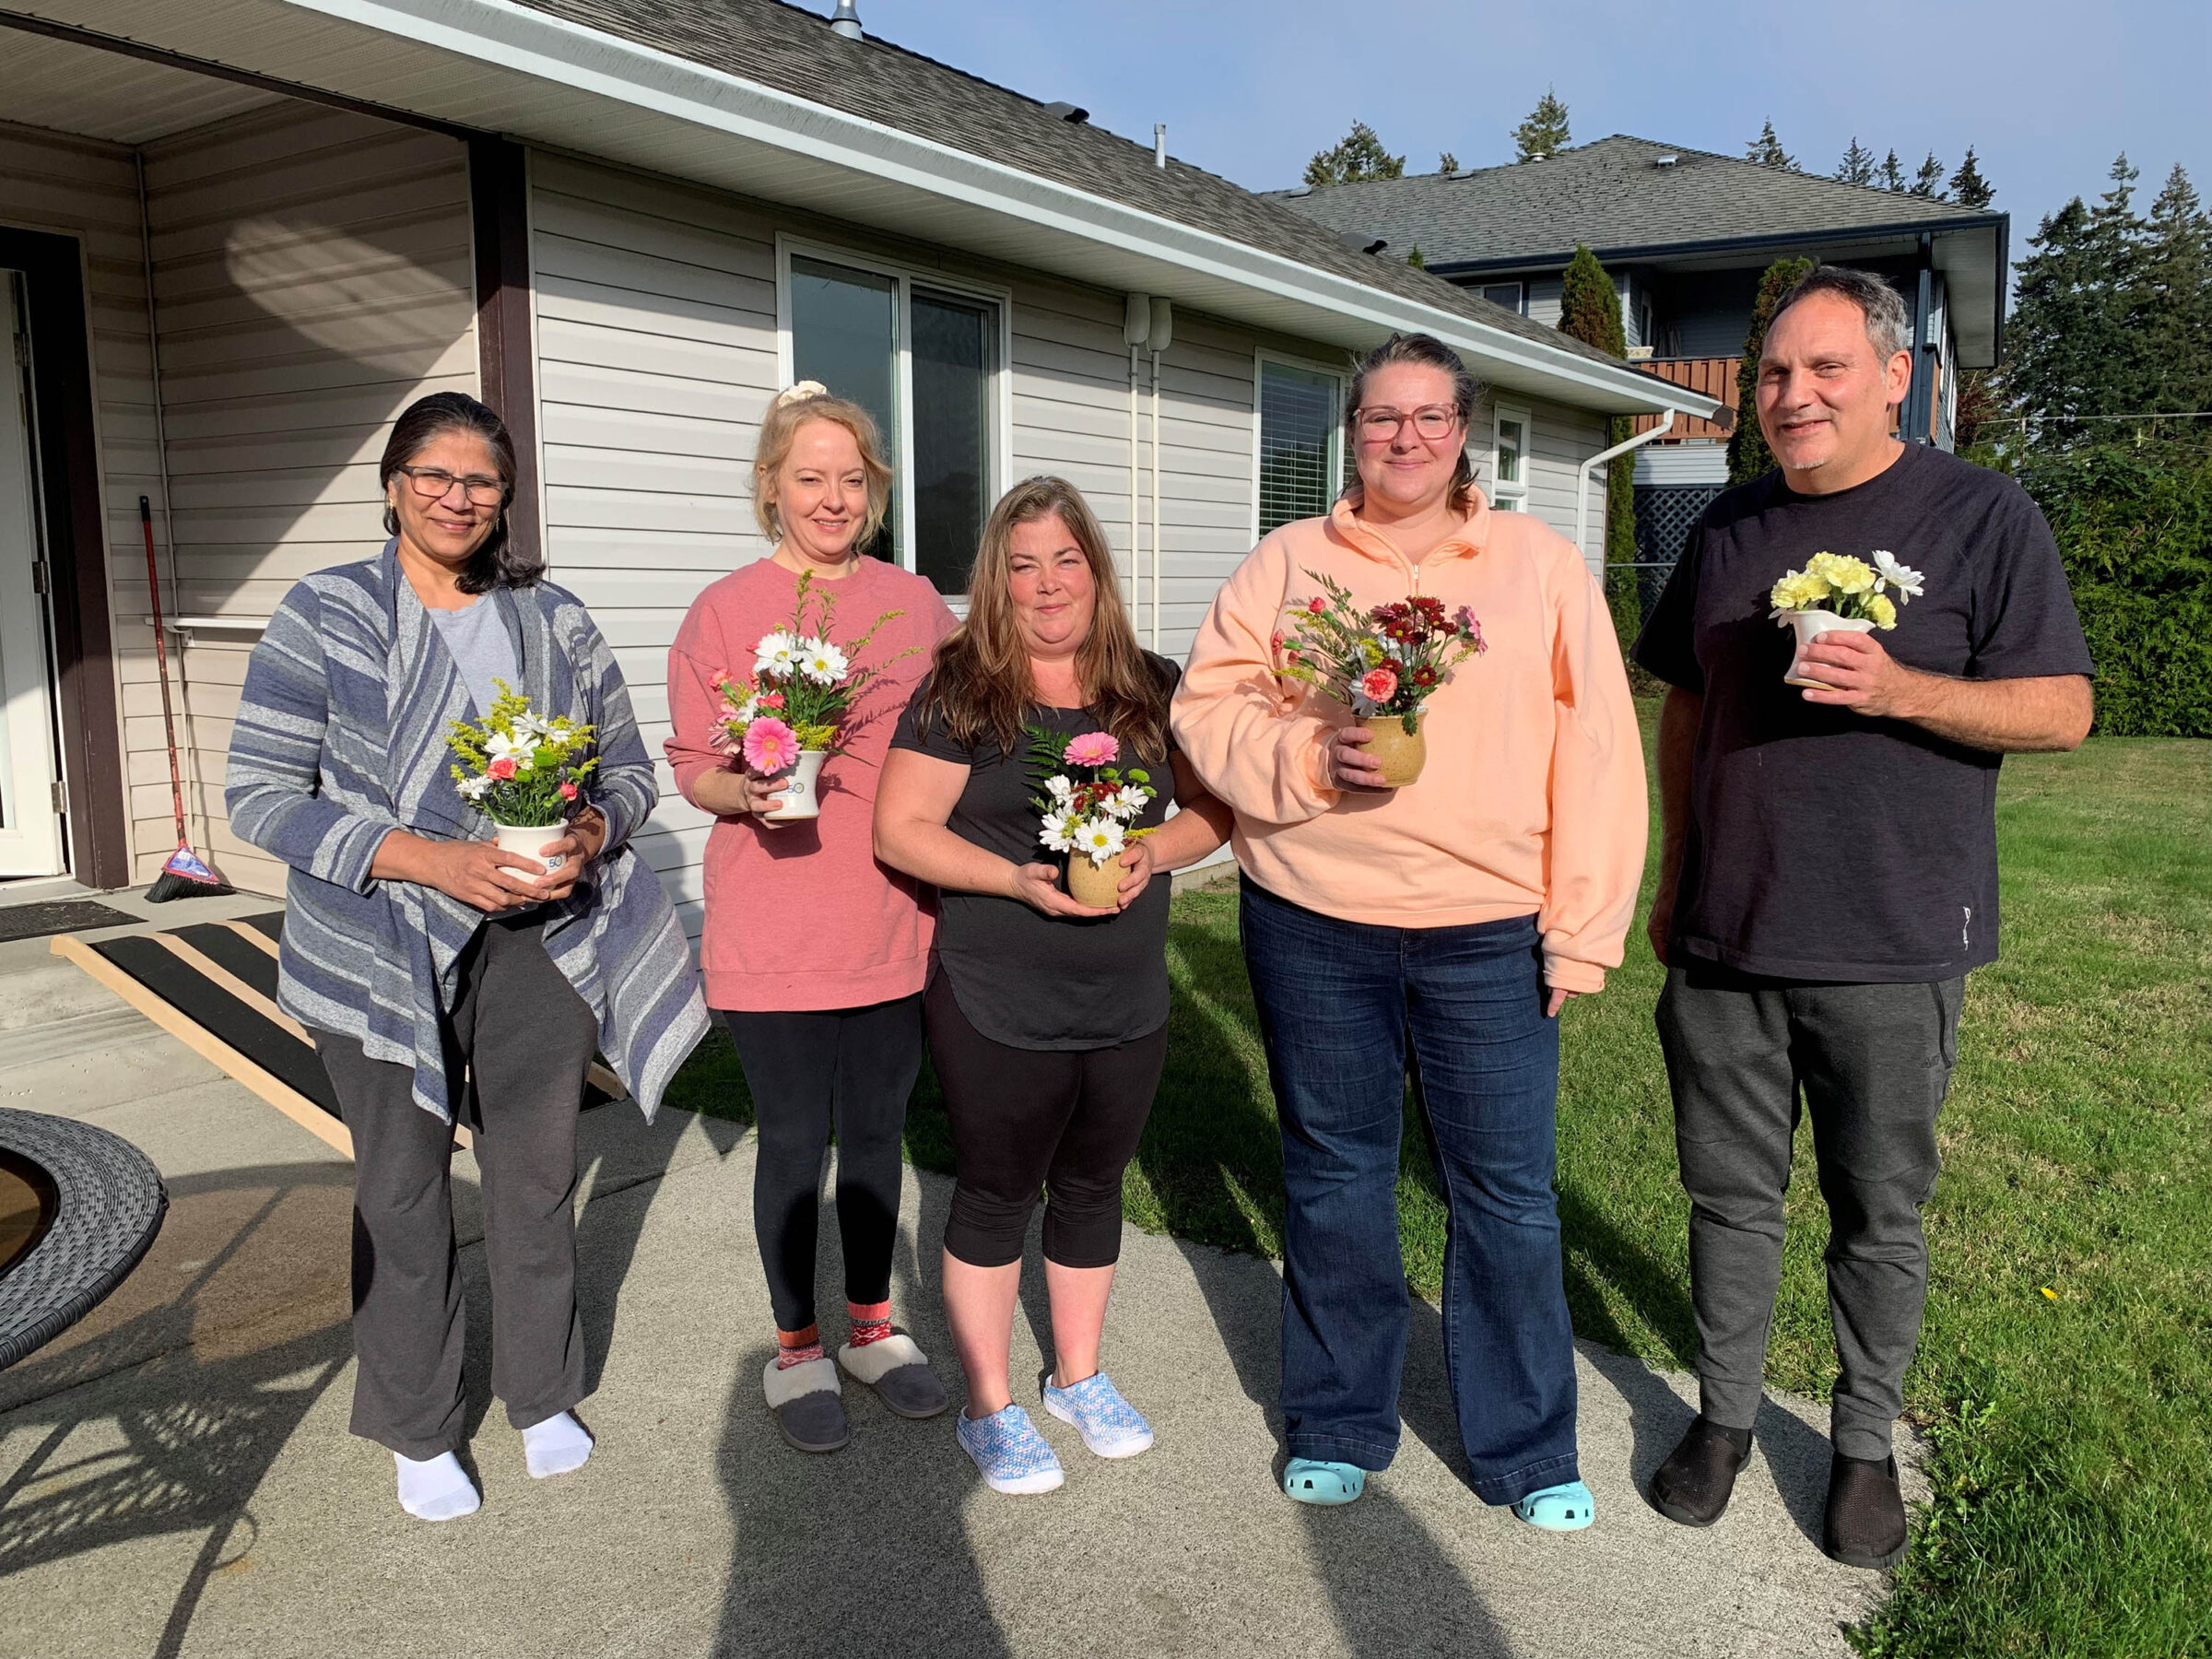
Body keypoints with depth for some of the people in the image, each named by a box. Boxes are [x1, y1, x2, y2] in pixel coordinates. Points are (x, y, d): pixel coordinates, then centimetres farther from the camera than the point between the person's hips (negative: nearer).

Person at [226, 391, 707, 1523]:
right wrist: (432, 861, -20)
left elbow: (629, 765, 11)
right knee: (403, 1187, 8)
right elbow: (260, 795, -9)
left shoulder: (555, 621, 5)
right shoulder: (324, 615, -4)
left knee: (537, 1170, 11)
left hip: (541, 934, 2)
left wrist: (594, 833, -13)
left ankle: (542, 1396, 33)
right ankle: (417, 1430, 29)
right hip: (384, 946, -2)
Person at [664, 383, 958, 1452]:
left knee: (878, 1131, 14)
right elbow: (692, 769, -1)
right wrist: (748, 790, -22)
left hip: (893, 920, 3)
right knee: (795, 1140, 7)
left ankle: (871, 1326, 34)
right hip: (774, 932, -3)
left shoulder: (914, 602, 7)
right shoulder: (723, 611, -2)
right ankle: (797, 1347, 27)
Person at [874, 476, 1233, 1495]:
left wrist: (1153, 851, -12)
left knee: (1093, 1187, 18)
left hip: (1130, 1006, 4)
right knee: (997, 1195, 8)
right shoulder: (959, 693, -7)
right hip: (998, 1012, -4)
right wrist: (1021, 879, -21)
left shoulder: (1152, 689, 5)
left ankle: (1080, 1378, 38)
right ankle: (989, 1409, 26)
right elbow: (899, 829, -9)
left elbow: (1212, 810, 9)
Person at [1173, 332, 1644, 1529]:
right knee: (1334, 1179, 13)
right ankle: (1337, 1427, 33)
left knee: (1508, 1192, 5)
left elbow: (1596, 752, 1)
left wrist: (1583, 931, -3)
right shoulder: (1287, 564, 8)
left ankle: (1528, 1451, 26)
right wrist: (1308, 756, -15)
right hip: (1314, 926, 1)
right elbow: (1208, 706, 4)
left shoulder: (1541, 564, 5)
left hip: (1489, 934, 0)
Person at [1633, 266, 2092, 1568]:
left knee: (1880, 1212, 10)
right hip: (1723, 937, 4)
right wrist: (1674, 876, 14)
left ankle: (1865, 1443, 29)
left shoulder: (1981, 514, -2)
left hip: (1892, 947, -3)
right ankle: (1725, 1414, 30)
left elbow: (2063, 710, -5)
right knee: (1732, 1192, 12)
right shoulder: (1733, 525, 11)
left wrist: (1899, 689, -22)